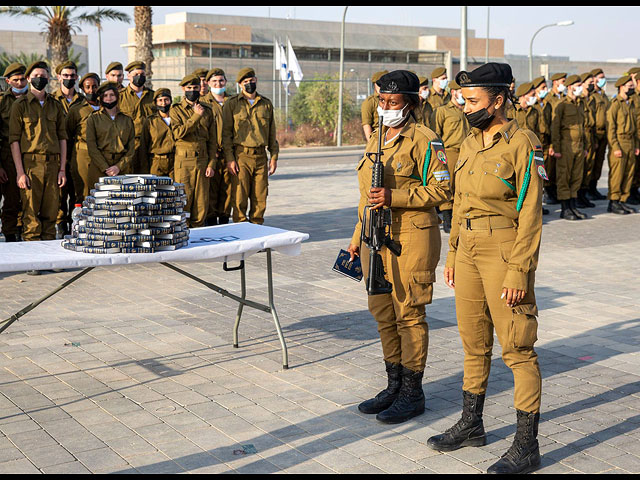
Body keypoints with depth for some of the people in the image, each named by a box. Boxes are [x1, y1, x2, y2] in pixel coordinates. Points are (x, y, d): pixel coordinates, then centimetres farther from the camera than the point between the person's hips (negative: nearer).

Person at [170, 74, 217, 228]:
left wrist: (211, 164, 2)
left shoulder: (207, 111, 13)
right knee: (184, 200, -3)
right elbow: (178, 133, -15)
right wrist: (196, 116, -13)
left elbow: (213, 141, 11)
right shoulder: (176, 110, 3)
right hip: (183, 162, -3)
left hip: (202, 161, 3)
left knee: (202, 202, 3)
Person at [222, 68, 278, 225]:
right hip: (241, 157, -3)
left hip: (261, 157, 3)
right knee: (240, 198, -3)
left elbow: (272, 133, 16)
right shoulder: (231, 104, 2)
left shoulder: (266, 104, 13)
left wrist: (274, 157, 9)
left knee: (260, 198, 4)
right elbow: (226, 133, -2)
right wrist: (229, 158, -10)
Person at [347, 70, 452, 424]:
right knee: (383, 313, 13)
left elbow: (442, 189, -14)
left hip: (411, 238, -8)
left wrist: (394, 197, -21)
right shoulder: (376, 138, 15)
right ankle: (394, 385, 26)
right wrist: (358, 236, 21)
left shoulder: (424, 140, -9)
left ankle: (412, 393, 10)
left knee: (409, 314, -1)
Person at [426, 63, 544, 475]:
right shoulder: (470, 144, 12)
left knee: (517, 348, -2)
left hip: (504, 253, -8)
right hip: (469, 250, 8)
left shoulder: (522, 144, -12)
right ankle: (472, 425, 31)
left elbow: (530, 215, -15)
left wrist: (519, 272, -19)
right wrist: (453, 255, 17)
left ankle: (527, 445, 6)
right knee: (474, 343, 16)